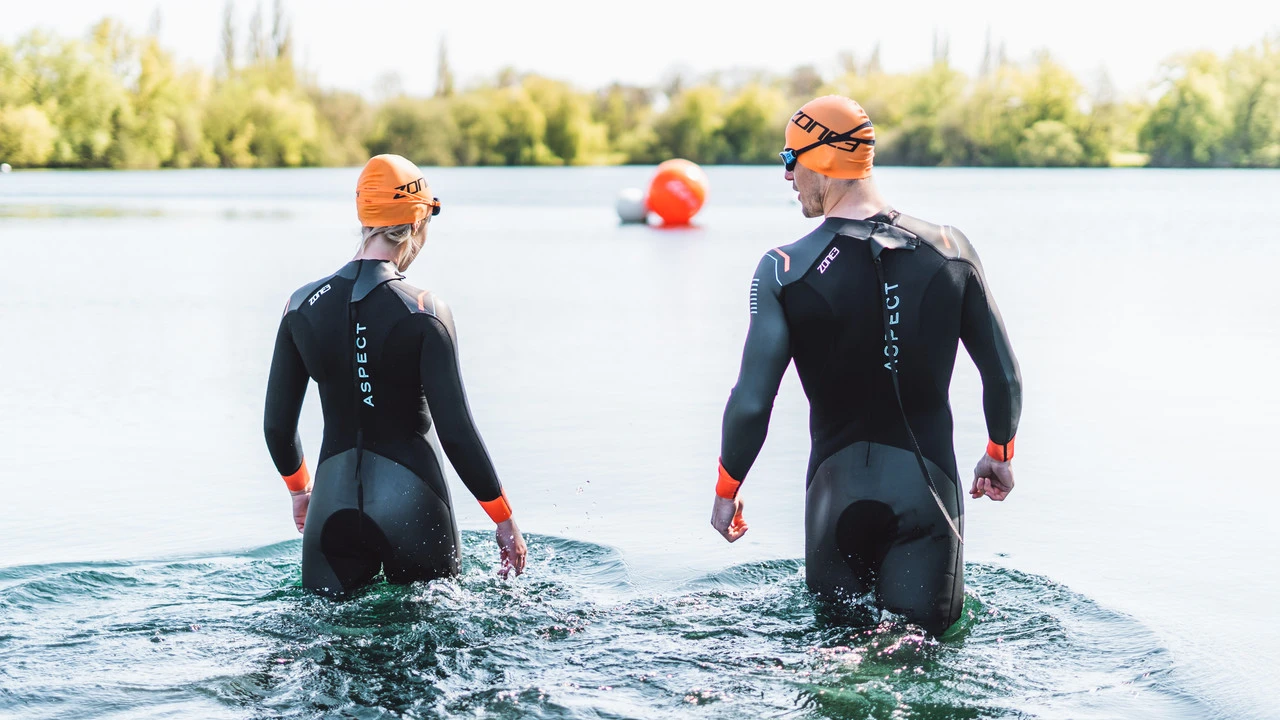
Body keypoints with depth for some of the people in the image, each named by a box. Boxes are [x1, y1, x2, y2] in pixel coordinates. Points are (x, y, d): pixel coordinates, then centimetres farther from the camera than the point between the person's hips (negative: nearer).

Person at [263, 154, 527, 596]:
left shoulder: (303, 306, 2)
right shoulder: (425, 312, -11)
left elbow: (277, 426, 8)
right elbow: (456, 432, -13)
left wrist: (299, 488, 26)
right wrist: (505, 520, -3)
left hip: (334, 502, 3)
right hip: (411, 501, -3)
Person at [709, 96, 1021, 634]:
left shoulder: (784, 269, -9)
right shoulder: (950, 250, -1)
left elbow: (751, 403, -13)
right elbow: (1005, 379, 4)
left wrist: (726, 489, 4)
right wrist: (1000, 454, 22)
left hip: (839, 487, -1)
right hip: (929, 487, 1)